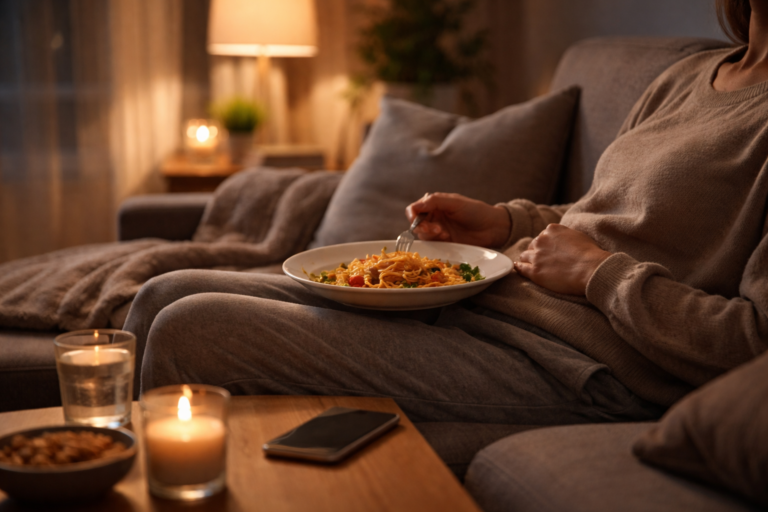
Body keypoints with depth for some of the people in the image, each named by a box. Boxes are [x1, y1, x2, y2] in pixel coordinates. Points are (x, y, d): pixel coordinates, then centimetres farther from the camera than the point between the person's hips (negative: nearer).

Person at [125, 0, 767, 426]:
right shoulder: (687, 76, 16)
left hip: (565, 363, -9)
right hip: (471, 302, 9)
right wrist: (504, 223, 10)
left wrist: (595, 271, -13)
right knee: (166, 296, 5)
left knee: (190, 331, -17)